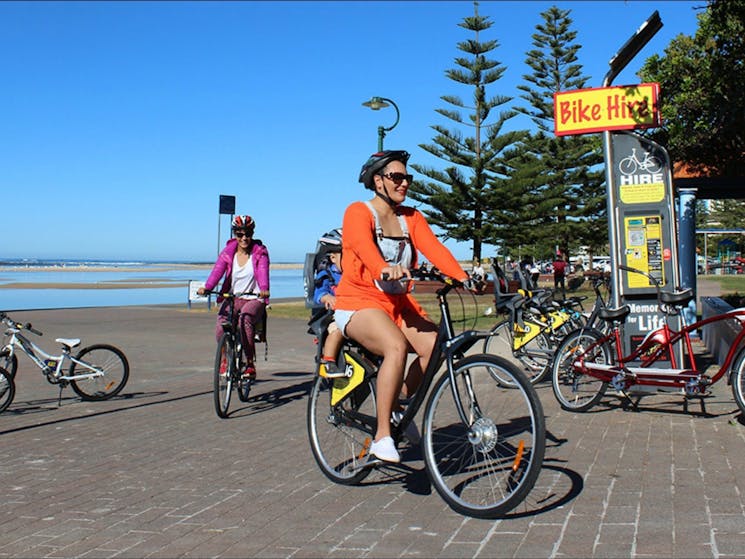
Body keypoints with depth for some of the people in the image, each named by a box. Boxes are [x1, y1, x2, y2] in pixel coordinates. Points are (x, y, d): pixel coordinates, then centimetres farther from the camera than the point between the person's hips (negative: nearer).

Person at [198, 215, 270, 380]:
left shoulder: (260, 252, -1)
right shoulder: (228, 252, 3)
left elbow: (263, 271, -18)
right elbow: (218, 270, -13)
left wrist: (264, 289, -40)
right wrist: (206, 287, -32)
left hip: (254, 299, -2)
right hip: (232, 297, 2)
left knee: (245, 319, -34)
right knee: (221, 324, -26)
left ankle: (250, 363, -19)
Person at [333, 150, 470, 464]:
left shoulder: (411, 218, 10)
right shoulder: (358, 212, -6)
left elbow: (433, 247, -8)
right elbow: (364, 245, -29)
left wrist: (462, 277, -26)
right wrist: (385, 269, -50)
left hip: (397, 304, 6)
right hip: (359, 302, -6)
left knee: (435, 345, -21)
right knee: (397, 346, -34)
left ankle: (396, 404, 6)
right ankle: (382, 436, -24)